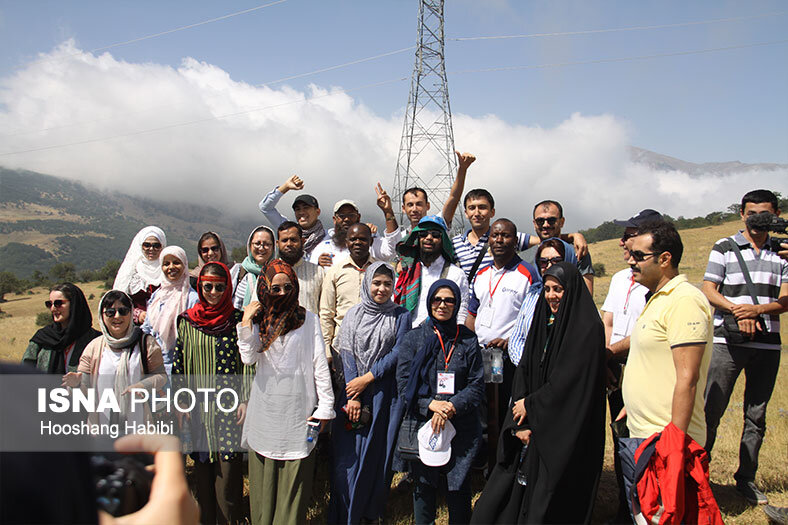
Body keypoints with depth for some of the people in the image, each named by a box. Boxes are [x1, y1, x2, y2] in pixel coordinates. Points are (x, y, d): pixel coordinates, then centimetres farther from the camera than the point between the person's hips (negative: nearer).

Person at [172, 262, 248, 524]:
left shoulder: (237, 320, -2)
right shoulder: (187, 321, 6)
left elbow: (248, 362, -1)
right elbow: (179, 364, 8)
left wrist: (245, 400, -5)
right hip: (198, 406, 3)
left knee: (228, 469, -1)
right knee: (202, 467, 10)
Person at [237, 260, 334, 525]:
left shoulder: (307, 319, -1)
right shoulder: (259, 320, 7)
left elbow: (320, 364, -2)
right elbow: (248, 358, -5)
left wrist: (325, 405, -5)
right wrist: (246, 323, -11)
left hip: (298, 410, -2)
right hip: (266, 408, 3)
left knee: (294, 478, 2)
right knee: (264, 476, 10)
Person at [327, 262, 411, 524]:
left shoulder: (401, 316, 4)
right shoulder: (354, 314, 7)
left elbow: (397, 352, -4)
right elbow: (347, 353, 0)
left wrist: (367, 379, -12)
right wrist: (352, 397, -10)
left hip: (385, 393, -1)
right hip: (353, 388, 1)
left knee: (379, 453, 4)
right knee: (349, 454, 1)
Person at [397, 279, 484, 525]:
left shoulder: (468, 340, 4)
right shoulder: (413, 339, 3)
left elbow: (477, 385, 1)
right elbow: (404, 385, -1)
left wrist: (451, 407, -14)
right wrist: (431, 405, -16)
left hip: (462, 428, 0)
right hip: (423, 425, 0)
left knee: (459, 489, 6)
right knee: (424, 487, 10)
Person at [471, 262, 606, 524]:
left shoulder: (588, 328, -11)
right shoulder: (542, 323, 10)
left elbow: (569, 379, -18)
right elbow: (524, 370, 5)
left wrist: (530, 405, -9)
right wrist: (521, 422, -5)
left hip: (564, 435, -6)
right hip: (533, 427, 7)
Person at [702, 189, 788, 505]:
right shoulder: (725, 247, 5)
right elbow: (709, 291, -1)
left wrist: (756, 309, -15)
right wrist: (736, 309, -17)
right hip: (728, 342, -3)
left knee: (757, 416, 9)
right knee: (711, 411, -2)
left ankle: (746, 479, 21)